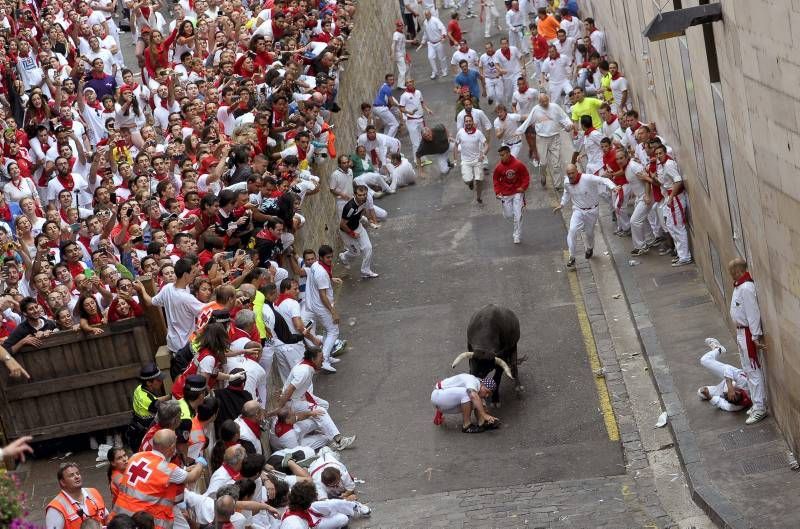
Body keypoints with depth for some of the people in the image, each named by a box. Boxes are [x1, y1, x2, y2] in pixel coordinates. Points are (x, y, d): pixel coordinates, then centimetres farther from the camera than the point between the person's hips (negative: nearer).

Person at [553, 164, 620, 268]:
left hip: (591, 210, -2)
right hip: (578, 211, 2)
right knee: (572, 231, -18)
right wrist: (561, 205, 5)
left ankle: (589, 248, 51)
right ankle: (571, 257, -8)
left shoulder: (587, 178, -26)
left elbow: (603, 180, -26)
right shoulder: (567, 183, -9)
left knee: (589, 232, 15)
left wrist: (613, 187, -42)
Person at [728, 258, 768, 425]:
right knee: (748, 369, 18)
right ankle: (758, 403, 28)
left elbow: (753, 314, -24)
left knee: (753, 370, -4)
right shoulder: (739, 286, 7)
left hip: (747, 334, -11)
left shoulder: (746, 288, -24)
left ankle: (759, 408, 2)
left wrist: (756, 337, -23)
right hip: (741, 332, 11)